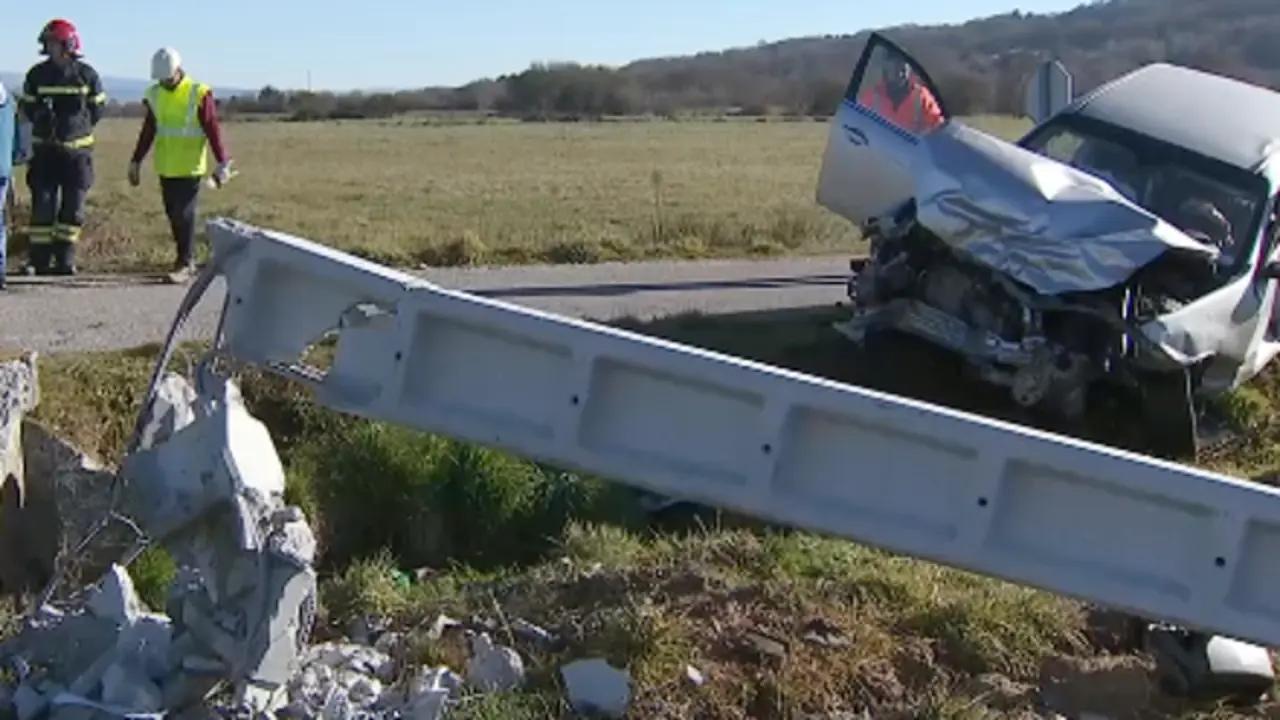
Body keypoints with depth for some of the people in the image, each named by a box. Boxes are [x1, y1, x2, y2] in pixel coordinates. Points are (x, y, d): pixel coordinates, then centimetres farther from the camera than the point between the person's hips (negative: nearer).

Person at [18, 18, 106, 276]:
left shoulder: (87, 75, -2)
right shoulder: (37, 75, 1)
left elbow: (97, 110, 8)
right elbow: (28, 111, 9)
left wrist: (77, 127, -2)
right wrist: (43, 119, -10)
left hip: (77, 150, 0)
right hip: (45, 150, 0)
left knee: (73, 208, 3)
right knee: (43, 205, -4)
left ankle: (66, 259, 12)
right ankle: (39, 259, 2)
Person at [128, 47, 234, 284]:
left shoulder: (199, 94, -8)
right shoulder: (155, 95, 8)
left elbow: (213, 129, -8)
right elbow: (147, 132, 16)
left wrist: (222, 162, -13)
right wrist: (136, 162, 16)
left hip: (190, 168, -6)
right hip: (165, 168, 6)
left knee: (184, 214, -9)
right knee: (173, 214, 8)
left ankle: (184, 264, -7)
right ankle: (188, 258, 17)